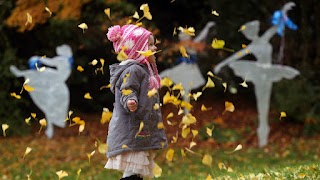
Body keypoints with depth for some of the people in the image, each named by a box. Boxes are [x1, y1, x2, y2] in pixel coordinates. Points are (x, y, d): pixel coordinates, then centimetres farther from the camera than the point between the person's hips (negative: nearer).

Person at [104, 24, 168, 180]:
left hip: (142, 134, 11)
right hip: (131, 133, -11)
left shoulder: (143, 69, 19)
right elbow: (126, 92, -23)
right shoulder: (133, 70, -13)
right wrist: (130, 102, -43)